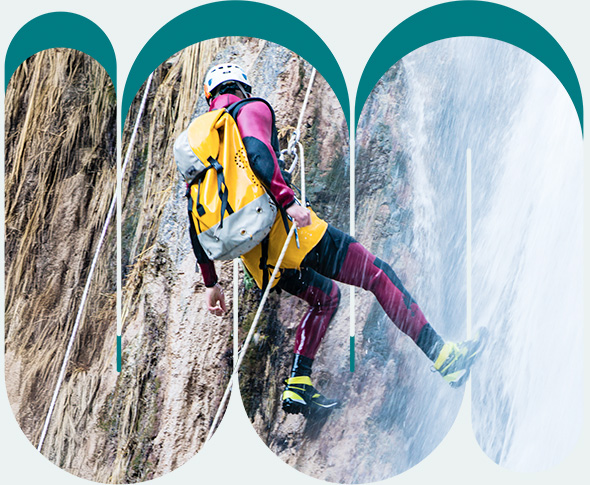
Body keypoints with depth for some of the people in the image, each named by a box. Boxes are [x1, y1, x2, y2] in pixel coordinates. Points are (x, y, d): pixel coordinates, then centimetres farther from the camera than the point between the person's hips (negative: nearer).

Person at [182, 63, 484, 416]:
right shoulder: (253, 109, 5)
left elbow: (197, 223, 19)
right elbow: (256, 152, -21)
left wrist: (211, 282, 23)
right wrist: (288, 201, -25)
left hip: (253, 253, 7)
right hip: (281, 227, -7)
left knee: (325, 297, 27)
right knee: (378, 275, 1)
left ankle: (298, 386, 15)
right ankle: (442, 355, -3)